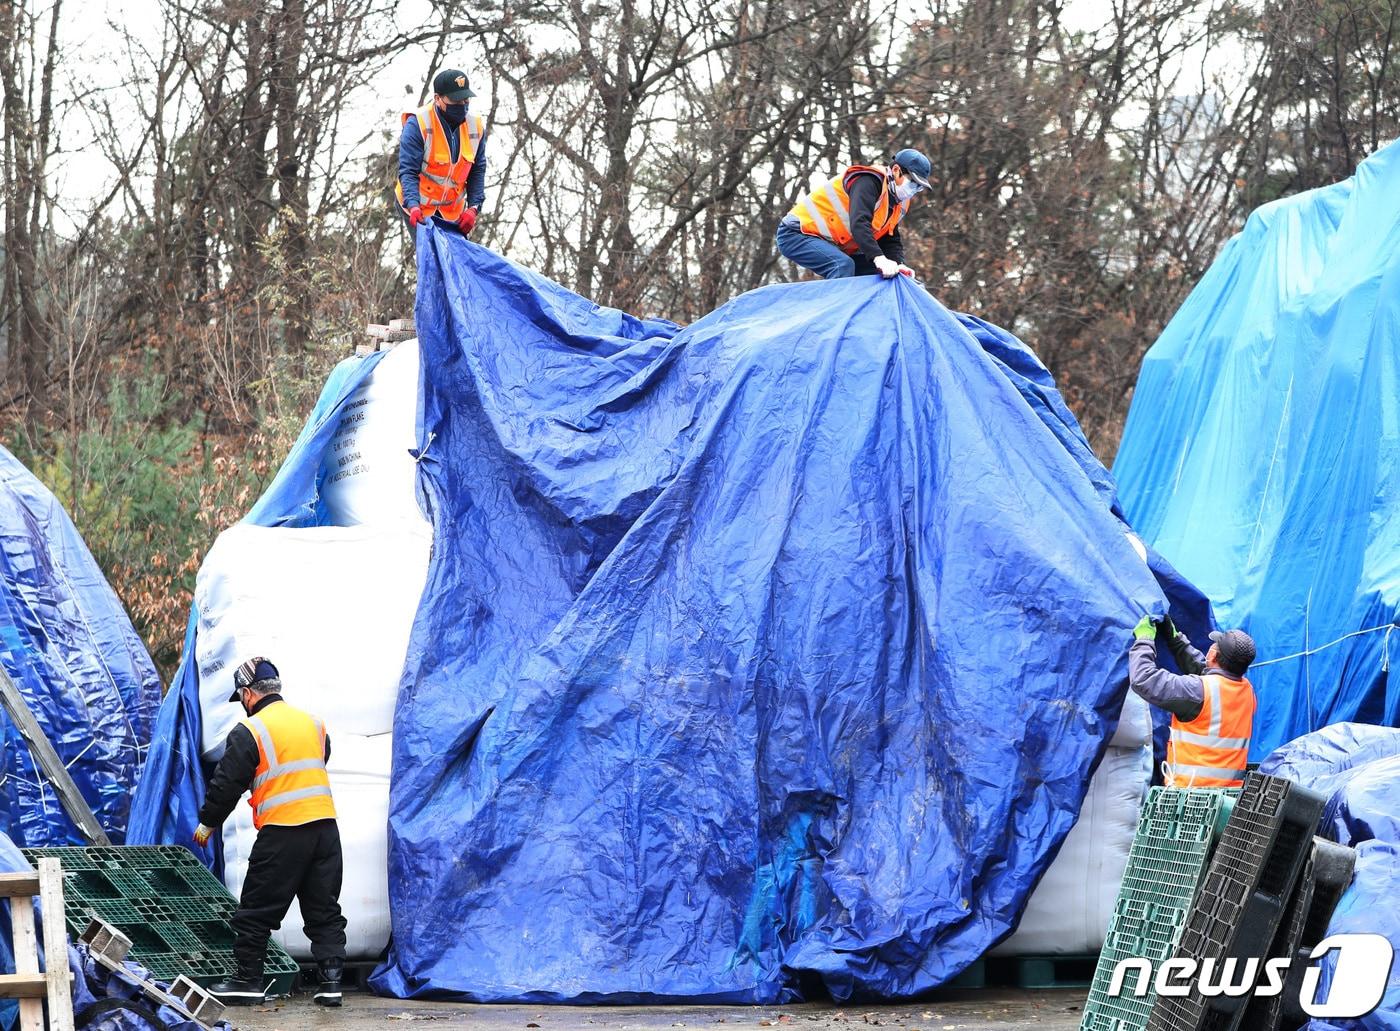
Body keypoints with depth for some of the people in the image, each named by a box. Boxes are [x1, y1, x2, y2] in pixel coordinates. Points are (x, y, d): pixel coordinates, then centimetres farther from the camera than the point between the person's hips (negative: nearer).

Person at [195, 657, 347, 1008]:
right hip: (325, 826, 6)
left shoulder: (249, 731, -6)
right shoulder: (313, 723, 13)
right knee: (324, 909, 10)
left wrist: (207, 823, 10)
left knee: (256, 910, 6)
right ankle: (331, 979, 3)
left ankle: (247, 980, 11)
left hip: (281, 832, -6)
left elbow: (227, 783, -4)